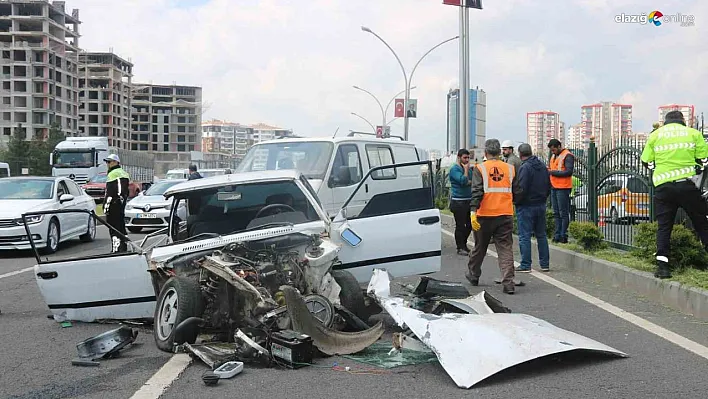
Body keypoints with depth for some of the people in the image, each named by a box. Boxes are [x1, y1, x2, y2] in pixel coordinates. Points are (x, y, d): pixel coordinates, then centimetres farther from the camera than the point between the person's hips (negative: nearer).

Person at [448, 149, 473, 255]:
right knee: (460, 226, -2)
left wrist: (468, 182, -10)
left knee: (470, 224, 12)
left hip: (468, 200, 8)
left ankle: (464, 244, 28)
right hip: (458, 201, -8)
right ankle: (460, 248, 7)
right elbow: (463, 181, -22)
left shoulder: (467, 168, 15)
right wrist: (466, 169, -12)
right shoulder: (454, 169, -10)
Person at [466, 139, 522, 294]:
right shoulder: (510, 169, 5)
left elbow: (476, 192, -15)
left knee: (479, 247, 16)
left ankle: (473, 275, 34)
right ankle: (508, 283, -8)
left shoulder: (480, 169, -6)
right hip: (505, 215, 2)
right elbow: (517, 192, 11)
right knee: (505, 249, 2)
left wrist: (473, 211, -19)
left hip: (485, 216, -1)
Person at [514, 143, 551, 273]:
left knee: (525, 236, -2)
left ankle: (525, 265, -1)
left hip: (526, 206, -8)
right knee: (541, 235, 14)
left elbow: (522, 189, -22)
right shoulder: (542, 166, 9)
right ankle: (545, 264, 17)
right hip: (541, 205, 8)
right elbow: (549, 186, 15)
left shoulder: (524, 167, -17)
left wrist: (516, 201, -7)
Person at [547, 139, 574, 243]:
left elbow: (569, 172, -18)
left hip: (563, 188, -9)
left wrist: (553, 172, -17)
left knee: (563, 213, -5)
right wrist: (548, 170, 5)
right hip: (554, 187, 9)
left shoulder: (567, 156, -8)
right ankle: (557, 234, 15)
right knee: (556, 213, 11)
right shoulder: (553, 156, 19)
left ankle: (563, 236, -3)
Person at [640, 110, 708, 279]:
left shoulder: (654, 135, 9)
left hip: (662, 186, 1)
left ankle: (662, 265, 0)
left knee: (664, 226, 7)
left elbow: (647, 162, 9)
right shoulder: (693, 133, 6)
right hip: (687, 184, -1)